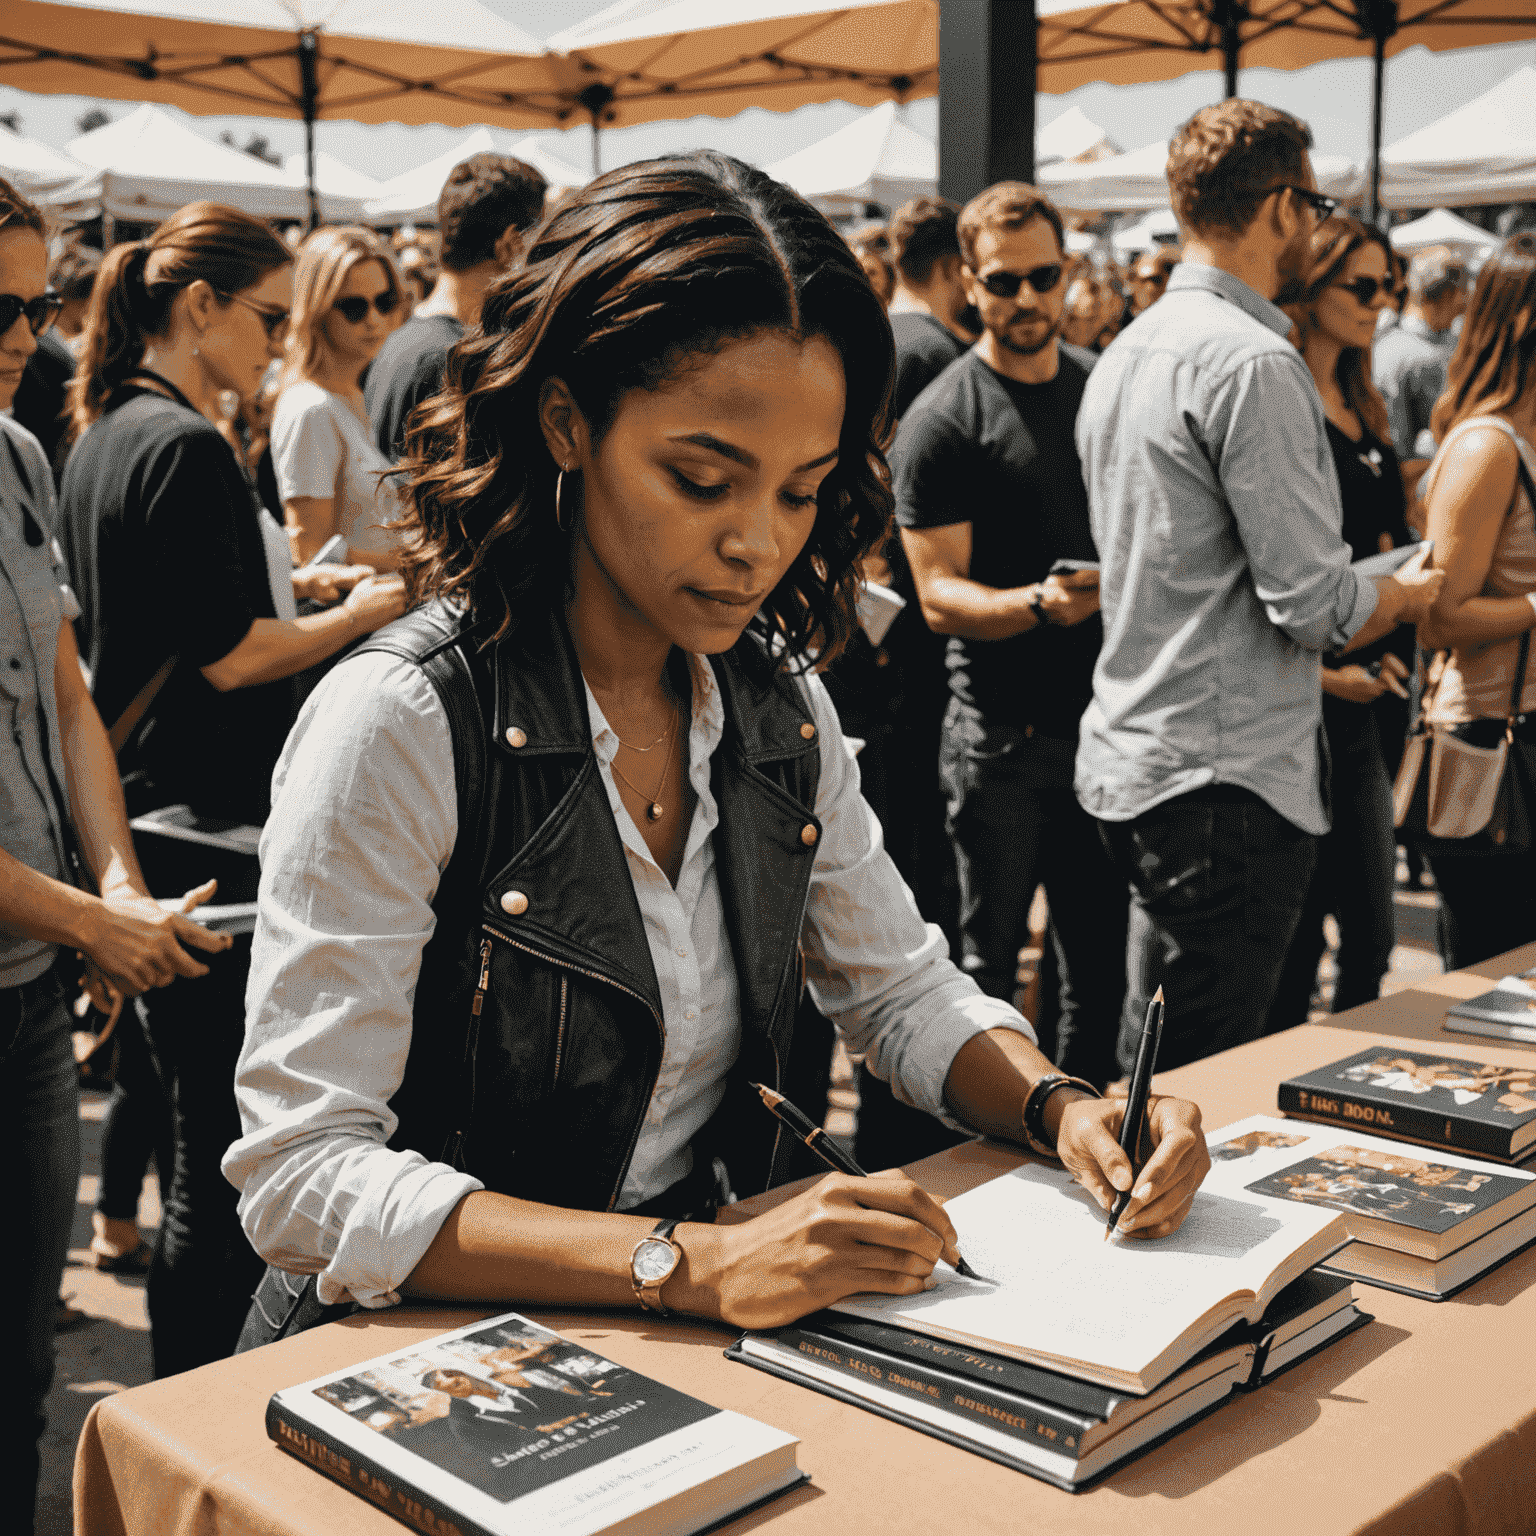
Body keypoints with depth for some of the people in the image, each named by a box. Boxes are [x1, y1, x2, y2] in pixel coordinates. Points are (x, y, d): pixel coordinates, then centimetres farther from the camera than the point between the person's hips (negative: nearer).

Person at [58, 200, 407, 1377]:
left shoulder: (106, 433, 14)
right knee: (227, 1152, -1)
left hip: (147, 816, 10)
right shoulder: (187, 446, -16)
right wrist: (360, 614, -4)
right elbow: (232, 655, -19)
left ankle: (185, 1397, 31)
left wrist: (291, 580, 18)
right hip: (213, 827, -10)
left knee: (200, 1119, 19)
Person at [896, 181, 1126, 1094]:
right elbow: (939, 594, -12)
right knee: (989, 968, 3)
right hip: (1005, 734, -5)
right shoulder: (941, 422, -7)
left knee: (1106, 965, 13)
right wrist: (1037, 604, -28)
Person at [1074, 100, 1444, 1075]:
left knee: (1152, 1078, 19)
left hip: (1131, 758, 10)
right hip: (1227, 777, -10)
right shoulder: (1255, 363, -16)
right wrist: (1410, 594, 3)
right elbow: (1312, 601, -19)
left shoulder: (1127, 352, 14)